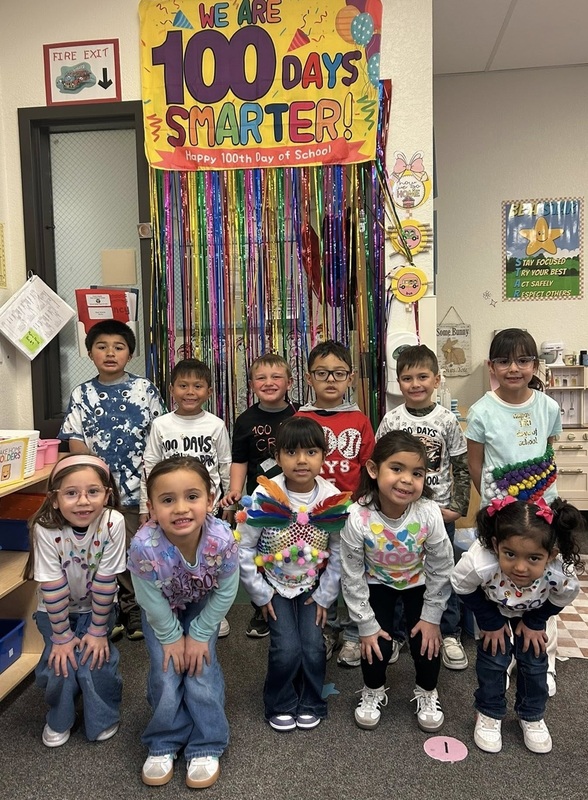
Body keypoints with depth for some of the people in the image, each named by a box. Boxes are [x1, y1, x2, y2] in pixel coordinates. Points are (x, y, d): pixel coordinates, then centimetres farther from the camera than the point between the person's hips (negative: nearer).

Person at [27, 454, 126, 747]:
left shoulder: (113, 523, -30)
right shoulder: (46, 529, -30)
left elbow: (105, 582, -22)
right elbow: (53, 588, -23)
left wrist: (98, 630, -14)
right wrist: (61, 636, -14)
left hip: (97, 606, 0)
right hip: (55, 610, 0)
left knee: (95, 660, -13)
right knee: (60, 664, -11)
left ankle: (103, 718, 18)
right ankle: (59, 720, 21)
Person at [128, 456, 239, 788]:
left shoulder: (222, 539, -38)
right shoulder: (144, 546, -40)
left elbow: (226, 592, -20)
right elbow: (152, 600, -21)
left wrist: (199, 635, -13)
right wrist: (171, 636, -10)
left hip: (203, 606, 0)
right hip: (163, 611, 0)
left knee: (202, 671, -6)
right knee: (166, 675, -5)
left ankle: (206, 748, 16)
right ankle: (163, 745, 21)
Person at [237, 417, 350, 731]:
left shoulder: (333, 499, -15)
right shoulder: (264, 498, -22)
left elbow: (339, 553, -4)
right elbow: (243, 548, -13)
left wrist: (325, 595, -3)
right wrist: (260, 593, -8)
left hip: (313, 586, 2)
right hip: (275, 586, -1)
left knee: (313, 649, -6)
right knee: (286, 649, -10)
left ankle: (310, 705, 23)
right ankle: (281, 706, 18)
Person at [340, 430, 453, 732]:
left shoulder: (429, 513, -31)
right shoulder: (358, 518, -34)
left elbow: (441, 569, -15)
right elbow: (352, 576, -19)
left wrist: (431, 617, -9)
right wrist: (366, 625, -13)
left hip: (418, 583, 1)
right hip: (377, 584, -1)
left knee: (426, 642, -4)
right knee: (377, 646, -7)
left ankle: (427, 693, 29)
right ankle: (374, 691, 27)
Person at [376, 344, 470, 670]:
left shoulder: (447, 420, -4)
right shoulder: (391, 420, -3)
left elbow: (461, 468, 1)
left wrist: (458, 506, -5)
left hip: (439, 510, 0)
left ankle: (450, 635, 28)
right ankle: (394, 634, 27)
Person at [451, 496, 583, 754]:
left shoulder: (561, 575, -42)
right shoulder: (479, 563, -48)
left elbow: (560, 599, -15)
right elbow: (463, 588, -23)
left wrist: (534, 623, -7)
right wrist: (491, 623, -16)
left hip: (533, 609, 2)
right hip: (493, 607, -1)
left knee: (534, 657, 7)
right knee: (494, 655, -2)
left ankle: (532, 716, 33)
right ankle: (489, 713, 23)